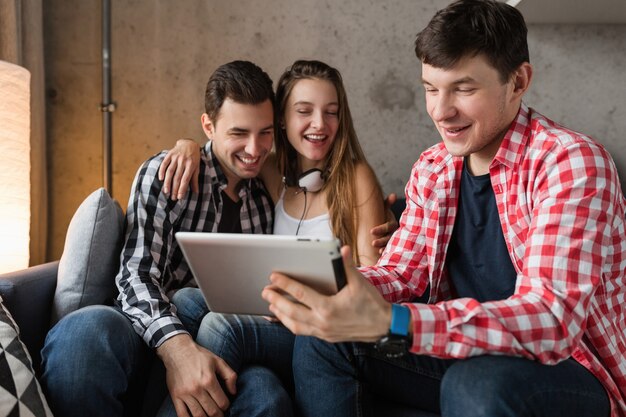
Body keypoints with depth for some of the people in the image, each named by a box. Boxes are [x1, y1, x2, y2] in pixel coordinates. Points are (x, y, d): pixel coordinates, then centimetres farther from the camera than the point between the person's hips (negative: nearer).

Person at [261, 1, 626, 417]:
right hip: (463, 356, 6)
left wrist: (390, 324, -43)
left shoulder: (573, 162, -19)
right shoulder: (432, 170, 3)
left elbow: (552, 319, -30)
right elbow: (400, 271, 3)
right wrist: (321, 288, -20)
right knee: (322, 337, -10)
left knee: (479, 380, -36)